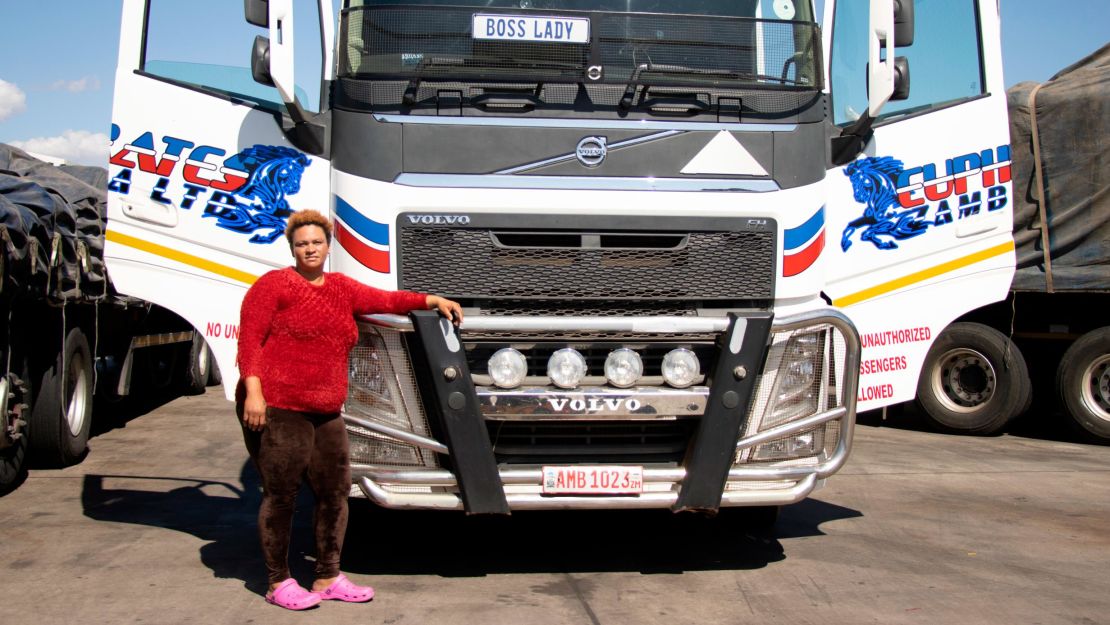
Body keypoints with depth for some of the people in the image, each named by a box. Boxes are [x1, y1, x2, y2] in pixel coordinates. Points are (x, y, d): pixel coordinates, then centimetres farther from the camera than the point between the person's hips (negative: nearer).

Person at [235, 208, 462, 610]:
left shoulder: (342, 288, 18)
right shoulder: (274, 285, -2)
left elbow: (385, 300, 21)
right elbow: (250, 339, -8)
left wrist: (432, 300, 11)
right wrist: (253, 390, -17)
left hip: (326, 414, 7)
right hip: (277, 409, -7)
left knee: (335, 493, 9)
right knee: (280, 495, -1)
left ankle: (328, 579, 21)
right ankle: (278, 583, 11)